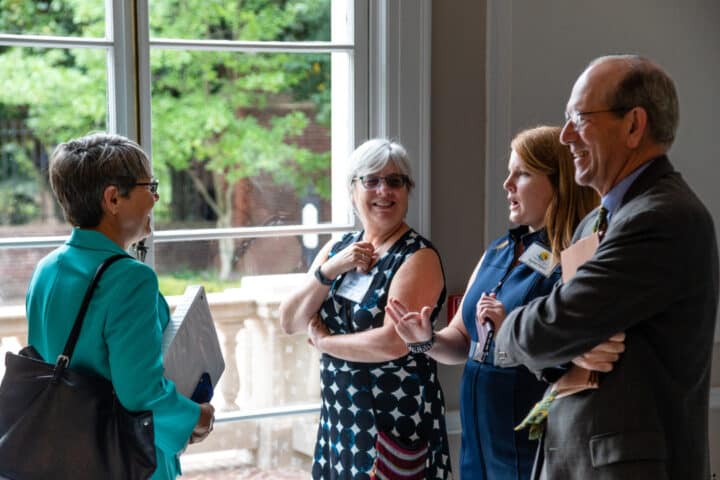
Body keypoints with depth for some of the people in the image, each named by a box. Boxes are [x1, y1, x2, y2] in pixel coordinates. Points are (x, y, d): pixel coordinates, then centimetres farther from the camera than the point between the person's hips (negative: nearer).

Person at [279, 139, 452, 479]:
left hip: (396, 423, -6)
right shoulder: (337, 249, 8)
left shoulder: (418, 257, -12)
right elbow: (290, 322, 1)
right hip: (339, 417, 6)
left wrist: (323, 341, -9)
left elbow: (393, 343, -23)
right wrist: (330, 270, -12)